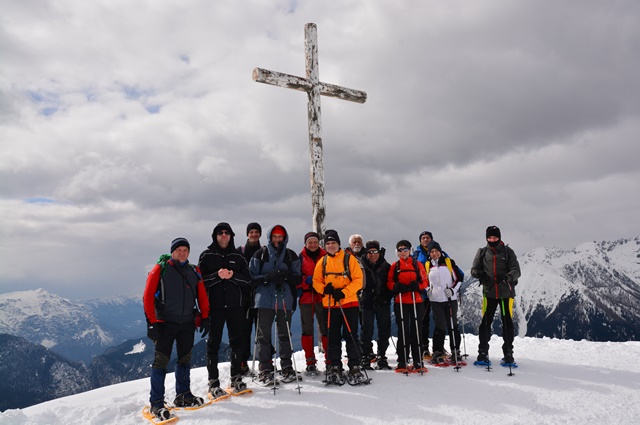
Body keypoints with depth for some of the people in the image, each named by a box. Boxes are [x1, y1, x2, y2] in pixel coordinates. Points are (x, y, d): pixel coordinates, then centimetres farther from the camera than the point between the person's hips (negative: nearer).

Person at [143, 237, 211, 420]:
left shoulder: (194, 271, 7)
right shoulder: (160, 269, -5)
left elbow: (202, 295, 11)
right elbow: (148, 296, -9)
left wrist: (205, 317, 4)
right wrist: (151, 323, -13)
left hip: (187, 323, 5)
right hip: (165, 323, -4)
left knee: (185, 359, 14)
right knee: (161, 361, -4)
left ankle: (183, 396, 28)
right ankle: (156, 403, 7)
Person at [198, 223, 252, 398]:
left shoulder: (237, 256, 10)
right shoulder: (206, 255, 4)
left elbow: (248, 279, 5)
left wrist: (233, 276, -12)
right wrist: (217, 275, -18)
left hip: (235, 305, 3)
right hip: (214, 305, -2)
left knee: (237, 342, 8)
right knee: (214, 342, 2)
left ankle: (236, 378, 21)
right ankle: (213, 382, 11)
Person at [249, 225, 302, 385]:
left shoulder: (291, 256, 10)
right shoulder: (260, 254, 7)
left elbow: (298, 279, 6)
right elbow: (252, 277, 3)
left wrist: (285, 275, -14)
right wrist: (267, 277, -16)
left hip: (285, 300, 1)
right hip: (264, 300, -1)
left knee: (284, 334, 8)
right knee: (263, 335, 0)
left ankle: (287, 368, 20)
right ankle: (265, 370, 8)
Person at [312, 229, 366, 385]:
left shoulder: (349, 258, -2)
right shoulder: (322, 262, 9)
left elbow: (358, 280, -7)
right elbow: (316, 281, 10)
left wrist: (343, 292, -18)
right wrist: (324, 289, -11)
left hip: (349, 304, -3)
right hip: (330, 305, 3)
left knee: (351, 337, 1)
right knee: (333, 338, 9)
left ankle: (354, 369, 9)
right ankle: (335, 368, 19)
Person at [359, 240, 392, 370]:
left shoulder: (386, 266, 6)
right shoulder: (361, 266, 2)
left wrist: (387, 297, -6)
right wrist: (362, 296, -3)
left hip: (383, 304, 2)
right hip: (367, 303, -2)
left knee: (384, 330, 5)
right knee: (367, 330, -2)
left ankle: (381, 357, 18)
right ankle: (365, 357, 8)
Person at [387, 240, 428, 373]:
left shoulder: (417, 265, 8)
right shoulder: (394, 266, 9)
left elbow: (425, 281, 7)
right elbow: (389, 283, 6)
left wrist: (417, 286, -14)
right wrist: (397, 287, -14)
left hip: (416, 302, 0)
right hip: (400, 302, 0)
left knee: (416, 330, 3)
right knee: (403, 331, 2)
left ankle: (418, 362, 11)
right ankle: (402, 362, 8)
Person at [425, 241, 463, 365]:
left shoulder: (449, 262, 2)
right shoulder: (427, 265, 7)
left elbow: (458, 278, 4)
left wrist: (453, 290, -9)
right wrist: (428, 290, 3)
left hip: (451, 299, 0)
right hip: (436, 300, 0)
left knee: (453, 325, 4)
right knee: (440, 326, -3)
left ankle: (455, 353, 14)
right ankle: (437, 354, 5)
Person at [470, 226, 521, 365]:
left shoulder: (508, 252, 2)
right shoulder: (482, 252, 6)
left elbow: (516, 270, -4)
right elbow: (474, 269, 6)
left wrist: (507, 277, -25)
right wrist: (479, 273, -18)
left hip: (506, 292, 0)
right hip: (489, 292, 0)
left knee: (507, 323, 5)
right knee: (485, 322, -1)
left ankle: (508, 355, 16)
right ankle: (483, 354, 7)